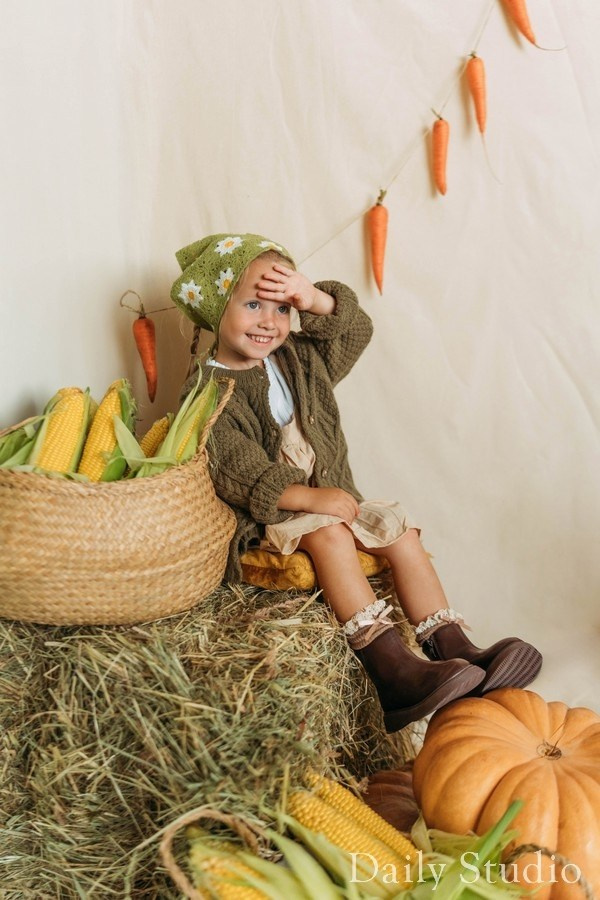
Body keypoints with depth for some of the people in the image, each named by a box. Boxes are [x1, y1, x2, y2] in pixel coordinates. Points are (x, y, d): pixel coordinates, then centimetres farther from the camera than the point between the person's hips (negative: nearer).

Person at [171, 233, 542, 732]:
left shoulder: (299, 360, 12)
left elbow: (356, 331, 7)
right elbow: (240, 474, -21)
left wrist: (314, 299, -13)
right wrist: (309, 498, -33)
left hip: (333, 495, 7)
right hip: (262, 517, -7)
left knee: (401, 532, -9)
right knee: (329, 533, -33)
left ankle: (455, 650, -11)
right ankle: (391, 668, -42)